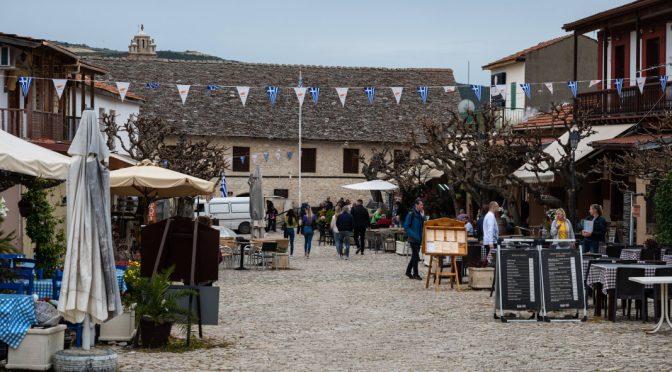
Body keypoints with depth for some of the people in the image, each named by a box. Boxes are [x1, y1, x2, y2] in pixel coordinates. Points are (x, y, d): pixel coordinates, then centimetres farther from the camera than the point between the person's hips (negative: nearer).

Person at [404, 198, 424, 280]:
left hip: (419, 239, 7)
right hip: (413, 239, -7)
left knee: (414, 256, 13)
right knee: (415, 256, -5)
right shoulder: (411, 214, -11)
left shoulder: (420, 214, 10)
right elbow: (406, 226, -13)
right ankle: (415, 274, 1)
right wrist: (413, 235, -19)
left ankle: (408, 271, 23)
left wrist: (423, 216, -3)